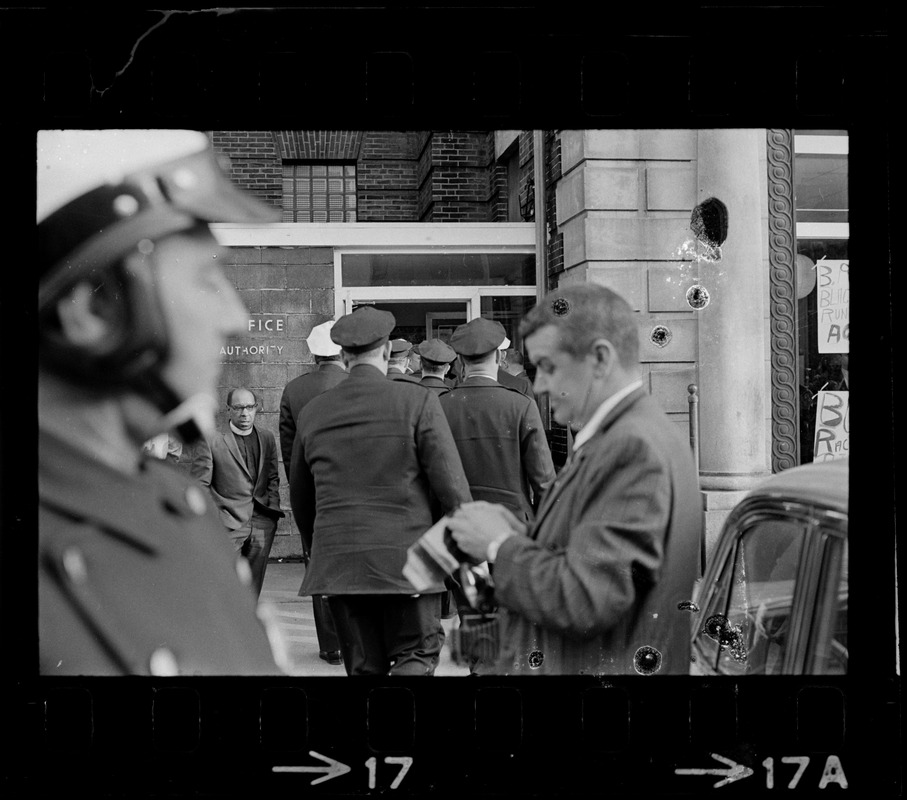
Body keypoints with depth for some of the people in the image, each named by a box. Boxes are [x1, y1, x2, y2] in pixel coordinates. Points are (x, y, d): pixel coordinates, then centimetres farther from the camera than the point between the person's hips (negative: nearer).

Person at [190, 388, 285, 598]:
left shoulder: (267, 438, 14)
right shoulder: (210, 441, -1)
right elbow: (198, 485, -1)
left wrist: (273, 508, 5)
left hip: (262, 524, 4)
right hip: (229, 523, -4)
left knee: (253, 587, 7)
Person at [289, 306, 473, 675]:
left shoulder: (313, 412, 7)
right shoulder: (417, 401, -7)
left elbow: (300, 499, 17)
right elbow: (452, 485, -10)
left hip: (336, 561, 4)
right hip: (404, 560, -4)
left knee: (363, 667, 13)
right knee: (417, 652, 9)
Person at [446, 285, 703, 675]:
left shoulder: (633, 447, -20)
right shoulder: (633, 436, 10)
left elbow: (585, 602, -24)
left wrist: (501, 545, -12)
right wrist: (522, 534, -1)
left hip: (600, 668, -9)